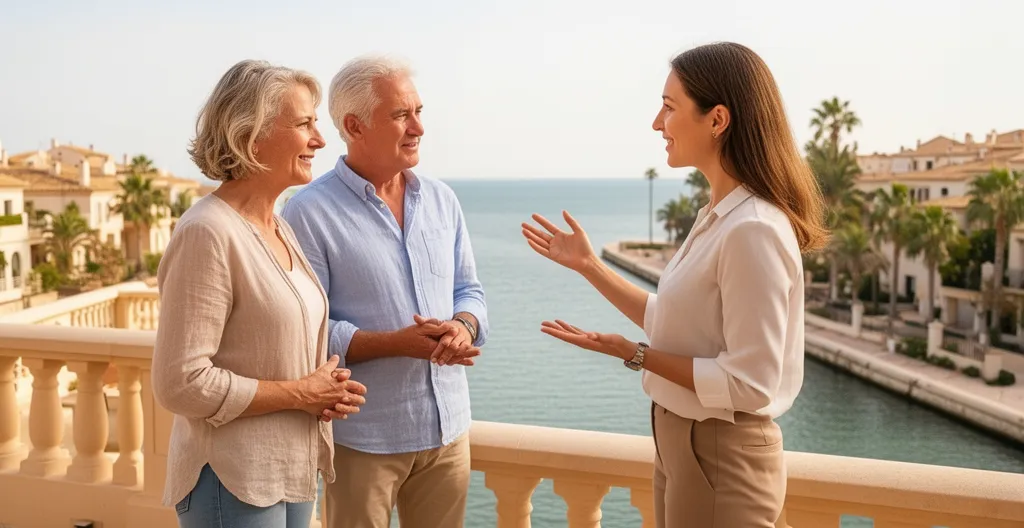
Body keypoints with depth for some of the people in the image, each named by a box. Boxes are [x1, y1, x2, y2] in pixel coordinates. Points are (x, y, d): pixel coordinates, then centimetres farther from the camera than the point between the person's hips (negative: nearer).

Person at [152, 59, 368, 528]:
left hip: (293, 470, 8)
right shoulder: (208, 233, -19)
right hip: (234, 481, -8)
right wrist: (300, 393, -16)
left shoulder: (279, 228, 7)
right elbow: (180, 383, -22)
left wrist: (326, 388, -1)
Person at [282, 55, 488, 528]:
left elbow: (469, 290, 11)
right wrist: (396, 343, -24)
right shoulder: (309, 212, -12)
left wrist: (463, 326, -11)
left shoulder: (442, 200, 6)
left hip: (449, 427, 5)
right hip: (363, 436, -5)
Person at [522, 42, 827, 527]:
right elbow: (673, 325, 9)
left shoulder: (753, 230, -25)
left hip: (721, 458, -9)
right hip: (681, 442, 9)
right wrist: (588, 266, 9)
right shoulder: (718, 216, 4)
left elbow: (748, 385, -25)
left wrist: (634, 354, -20)